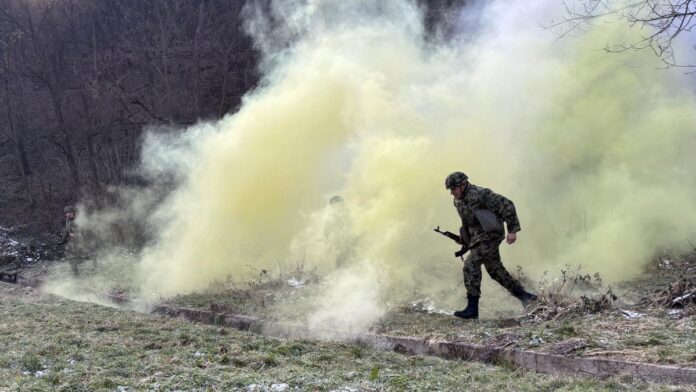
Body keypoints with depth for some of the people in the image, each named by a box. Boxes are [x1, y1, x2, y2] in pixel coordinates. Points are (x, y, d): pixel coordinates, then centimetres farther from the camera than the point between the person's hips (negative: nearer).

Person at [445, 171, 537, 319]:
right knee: (495, 269, 15)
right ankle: (523, 295, 28)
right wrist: (464, 239, 18)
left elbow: (507, 205, -20)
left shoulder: (480, 194, -21)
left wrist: (512, 230, -21)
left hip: (490, 235, -9)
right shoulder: (458, 200, 6)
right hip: (478, 236, 9)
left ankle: (472, 308, -16)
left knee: (471, 265, -18)